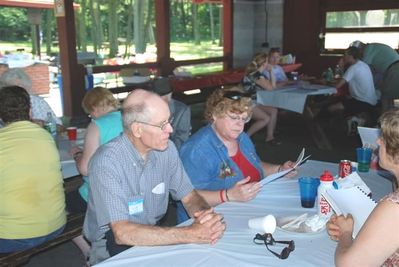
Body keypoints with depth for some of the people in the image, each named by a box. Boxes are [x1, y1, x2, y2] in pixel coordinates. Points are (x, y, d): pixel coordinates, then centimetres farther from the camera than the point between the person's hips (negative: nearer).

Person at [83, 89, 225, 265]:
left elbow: (189, 196, 2)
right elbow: (122, 233, -28)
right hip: (113, 245, -5)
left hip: (154, 234, 6)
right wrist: (190, 234, -31)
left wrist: (206, 214, -22)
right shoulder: (107, 162, -23)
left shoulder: (166, 148, -5)